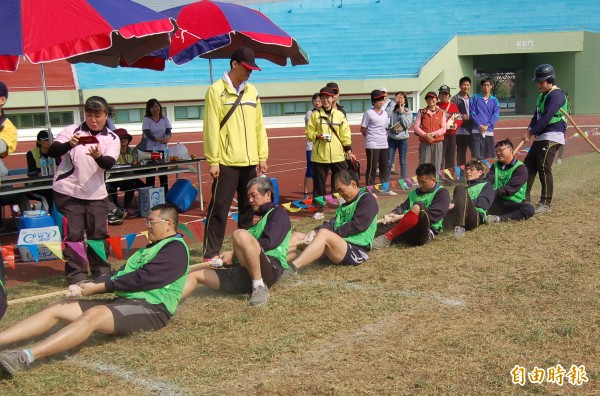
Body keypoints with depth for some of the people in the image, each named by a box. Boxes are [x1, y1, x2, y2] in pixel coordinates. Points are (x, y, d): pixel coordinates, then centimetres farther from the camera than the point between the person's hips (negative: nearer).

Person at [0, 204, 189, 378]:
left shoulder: (176, 249, -6)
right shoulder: (153, 246, 25)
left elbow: (143, 278, -17)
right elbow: (120, 273, 17)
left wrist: (97, 287, -14)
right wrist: (86, 285, 0)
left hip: (150, 308, -9)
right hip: (123, 301, 10)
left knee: (93, 316, -35)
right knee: (56, 307, -4)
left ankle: (24, 357, -47)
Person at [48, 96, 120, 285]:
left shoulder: (112, 138, 1)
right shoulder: (72, 130, -2)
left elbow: (109, 163, -14)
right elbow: (52, 151, -10)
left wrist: (98, 157, -36)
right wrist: (68, 144, -30)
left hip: (96, 194, 2)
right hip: (67, 192, -2)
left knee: (99, 234, 6)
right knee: (73, 235, 1)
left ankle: (102, 273, 21)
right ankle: (76, 276, 10)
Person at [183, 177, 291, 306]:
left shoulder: (278, 213, 9)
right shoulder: (261, 220, 34)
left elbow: (268, 242, -9)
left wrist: (233, 254, -6)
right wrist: (224, 258, 6)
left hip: (270, 270, -9)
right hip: (244, 272, 9)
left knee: (240, 234, -33)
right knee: (194, 273, 2)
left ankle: (259, 287, -24)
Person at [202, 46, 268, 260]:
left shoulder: (252, 92, 12)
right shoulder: (216, 90, -5)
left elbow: (259, 126, 13)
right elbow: (211, 128, -9)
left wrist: (262, 157, 8)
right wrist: (212, 161, -12)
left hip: (250, 162, 6)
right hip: (226, 162, -6)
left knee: (248, 206, 12)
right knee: (219, 207, -4)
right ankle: (211, 253, 3)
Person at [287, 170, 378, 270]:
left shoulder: (367, 199, 0)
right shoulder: (346, 205, 26)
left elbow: (357, 225, -14)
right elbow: (333, 223, 12)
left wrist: (333, 234, -14)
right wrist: (315, 232, -6)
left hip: (355, 251, -9)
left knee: (324, 234, -36)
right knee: (297, 236, -1)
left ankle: (292, 267, -52)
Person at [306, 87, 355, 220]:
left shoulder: (340, 115, 7)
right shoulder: (315, 115, 3)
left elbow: (345, 134, 8)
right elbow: (309, 132, 4)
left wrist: (348, 150, 4)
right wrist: (317, 136, -15)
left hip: (337, 155, 1)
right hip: (320, 155, -1)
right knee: (319, 183, 3)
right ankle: (319, 209, 14)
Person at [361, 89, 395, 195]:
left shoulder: (385, 113, 12)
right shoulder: (369, 113, -7)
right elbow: (363, 129, -3)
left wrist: (385, 138, 7)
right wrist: (370, 138, 5)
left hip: (384, 145, 6)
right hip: (372, 145, -6)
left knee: (384, 167, 12)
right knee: (372, 168, -2)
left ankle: (386, 189, 20)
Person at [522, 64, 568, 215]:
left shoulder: (556, 95, -14)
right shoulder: (543, 95, 16)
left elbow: (546, 118, -21)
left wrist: (530, 133, -19)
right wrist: (530, 131, -1)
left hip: (552, 137, -10)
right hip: (540, 137, 10)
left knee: (543, 168, -13)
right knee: (529, 164, 11)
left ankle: (545, 203, -7)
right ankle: (525, 197, 19)